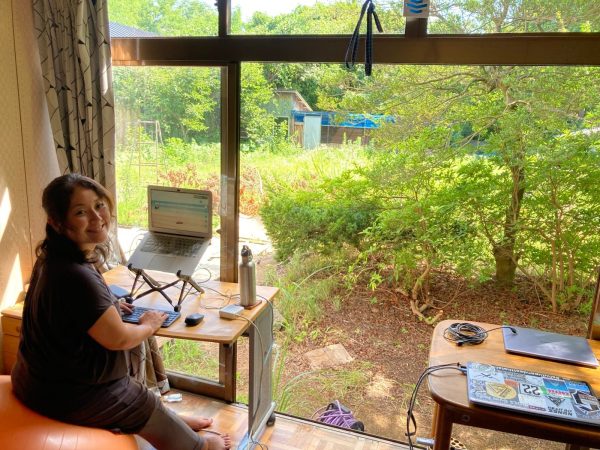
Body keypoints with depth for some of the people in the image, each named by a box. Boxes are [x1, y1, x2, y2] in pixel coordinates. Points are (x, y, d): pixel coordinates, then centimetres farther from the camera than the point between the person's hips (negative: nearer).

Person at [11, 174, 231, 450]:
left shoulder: (52, 259, -4)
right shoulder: (76, 277, -35)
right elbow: (118, 339, -24)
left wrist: (109, 306, 12)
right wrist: (149, 326, -5)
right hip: (68, 395, -8)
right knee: (151, 408, 17)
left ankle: (172, 422, 52)